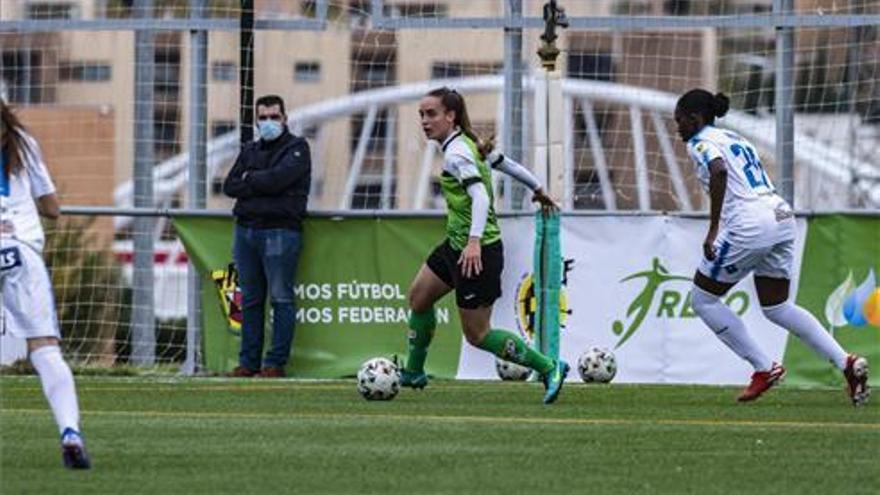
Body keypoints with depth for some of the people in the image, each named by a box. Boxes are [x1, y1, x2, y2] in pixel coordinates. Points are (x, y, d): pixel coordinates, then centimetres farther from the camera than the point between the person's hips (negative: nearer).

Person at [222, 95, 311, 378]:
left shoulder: (297, 148, 2)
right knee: (250, 299, 6)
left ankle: (276, 362, -5)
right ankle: (249, 362, 9)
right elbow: (230, 186, 9)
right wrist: (262, 185, -6)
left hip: (279, 230, -6)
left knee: (281, 298, -6)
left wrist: (250, 178, 2)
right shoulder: (250, 151, 20)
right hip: (246, 228, 6)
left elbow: (278, 178, -14)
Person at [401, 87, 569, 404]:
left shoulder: (455, 154, -20)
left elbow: (480, 196, -30)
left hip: (478, 253, -10)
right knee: (419, 297, 20)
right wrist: (538, 191, 34)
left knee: (477, 335, -3)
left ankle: (549, 368, 3)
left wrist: (474, 241, -42)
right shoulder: (470, 145, 7)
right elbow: (507, 165, 18)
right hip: (456, 245, 10)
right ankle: (413, 373, 34)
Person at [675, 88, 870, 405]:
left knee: (702, 299, 9)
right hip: (782, 217, 9)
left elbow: (719, 171, -23)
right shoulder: (735, 139, 25)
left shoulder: (701, 142, -1)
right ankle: (846, 363, 3)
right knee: (776, 307, 18)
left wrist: (713, 230, -23)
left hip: (750, 226, -9)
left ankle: (764, 369, 6)